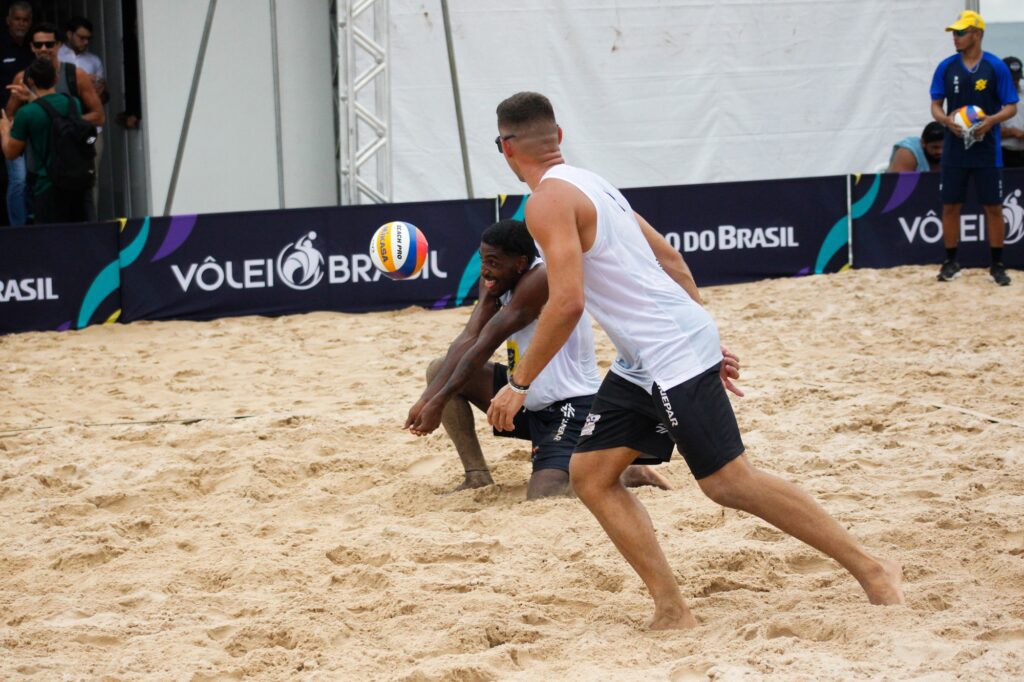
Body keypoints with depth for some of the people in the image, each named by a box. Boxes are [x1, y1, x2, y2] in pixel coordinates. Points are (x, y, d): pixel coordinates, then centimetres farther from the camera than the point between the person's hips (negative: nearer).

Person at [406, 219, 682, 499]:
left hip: (572, 405, -9)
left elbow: (486, 345, -25)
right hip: (531, 400, 9)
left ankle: (629, 475, 0)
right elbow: (469, 339, -8)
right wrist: (428, 398, -20)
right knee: (440, 370, 4)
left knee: (542, 499, -26)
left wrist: (440, 401, -23)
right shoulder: (499, 278, 1)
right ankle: (477, 476, 3)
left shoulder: (543, 279, -25)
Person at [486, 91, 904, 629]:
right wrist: (705, 342, 24)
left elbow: (567, 303, -23)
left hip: (672, 354, -10)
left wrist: (519, 383, -15)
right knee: (590, 473, 7)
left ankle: (871, 570, 1)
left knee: (728, 481, -7)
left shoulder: (548, 200, -13)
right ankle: (672, 613, 4)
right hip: (643, 362, 10)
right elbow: (670, 258, 20)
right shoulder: (589, 183, 17)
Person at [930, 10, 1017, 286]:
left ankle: (997, 265, 9)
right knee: (950, 206, 5)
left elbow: (1011, 107, -3)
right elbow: (935, 106, 6)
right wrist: (946, 120, -15)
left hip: (987, 151, -2)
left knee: (993, 207, 0)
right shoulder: (946, 67, 3)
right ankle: (951, 263, 17)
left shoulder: (996, 67, -4)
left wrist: (991, 120, -21)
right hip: (954, 150, 2)